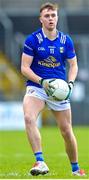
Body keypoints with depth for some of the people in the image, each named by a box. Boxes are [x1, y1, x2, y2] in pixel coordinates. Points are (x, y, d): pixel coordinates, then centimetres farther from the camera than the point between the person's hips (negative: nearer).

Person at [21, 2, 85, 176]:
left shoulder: (66, 40, 2)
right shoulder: (32, 40, -7)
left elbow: (73, 65, 11)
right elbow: (24, 68, -8)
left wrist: (70, 83, -8)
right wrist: (42, 81, -22)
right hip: (36, 87, -2)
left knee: (67, 131, 6)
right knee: (29, 118, -31)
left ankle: (75, 168, 26)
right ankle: (40, 162, -34)